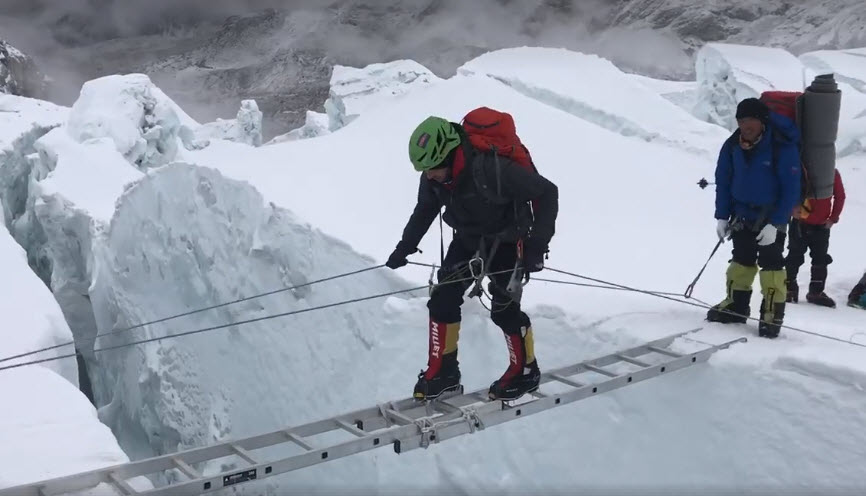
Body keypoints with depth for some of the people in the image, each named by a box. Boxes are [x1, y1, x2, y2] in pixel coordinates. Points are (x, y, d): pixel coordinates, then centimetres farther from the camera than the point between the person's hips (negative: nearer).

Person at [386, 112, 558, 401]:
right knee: (442, 299, -1)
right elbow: (425, 209, 6)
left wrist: (537, 244, -29)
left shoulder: (492, 168, -37)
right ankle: (443, 372, 14)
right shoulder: (434, 175, -16)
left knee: (504, 307, -6)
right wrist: (405, 246, 4)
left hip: (506, 239, -6)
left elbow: (547, 193, -28)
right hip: (468, 238, 6)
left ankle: (525, 372, 17)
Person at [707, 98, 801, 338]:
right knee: (741, 260, 13)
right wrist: (722, 216, -2)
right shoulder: (732, 145, -9)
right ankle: (736, 304, 24)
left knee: (770, 263, -4)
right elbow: (723, 181, 1)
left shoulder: (783, 147, -22)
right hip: (742, 215, 5)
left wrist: (775, 223, -21)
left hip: (772, 218, -4)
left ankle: (772, 312, 4)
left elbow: (791, 189, -19)